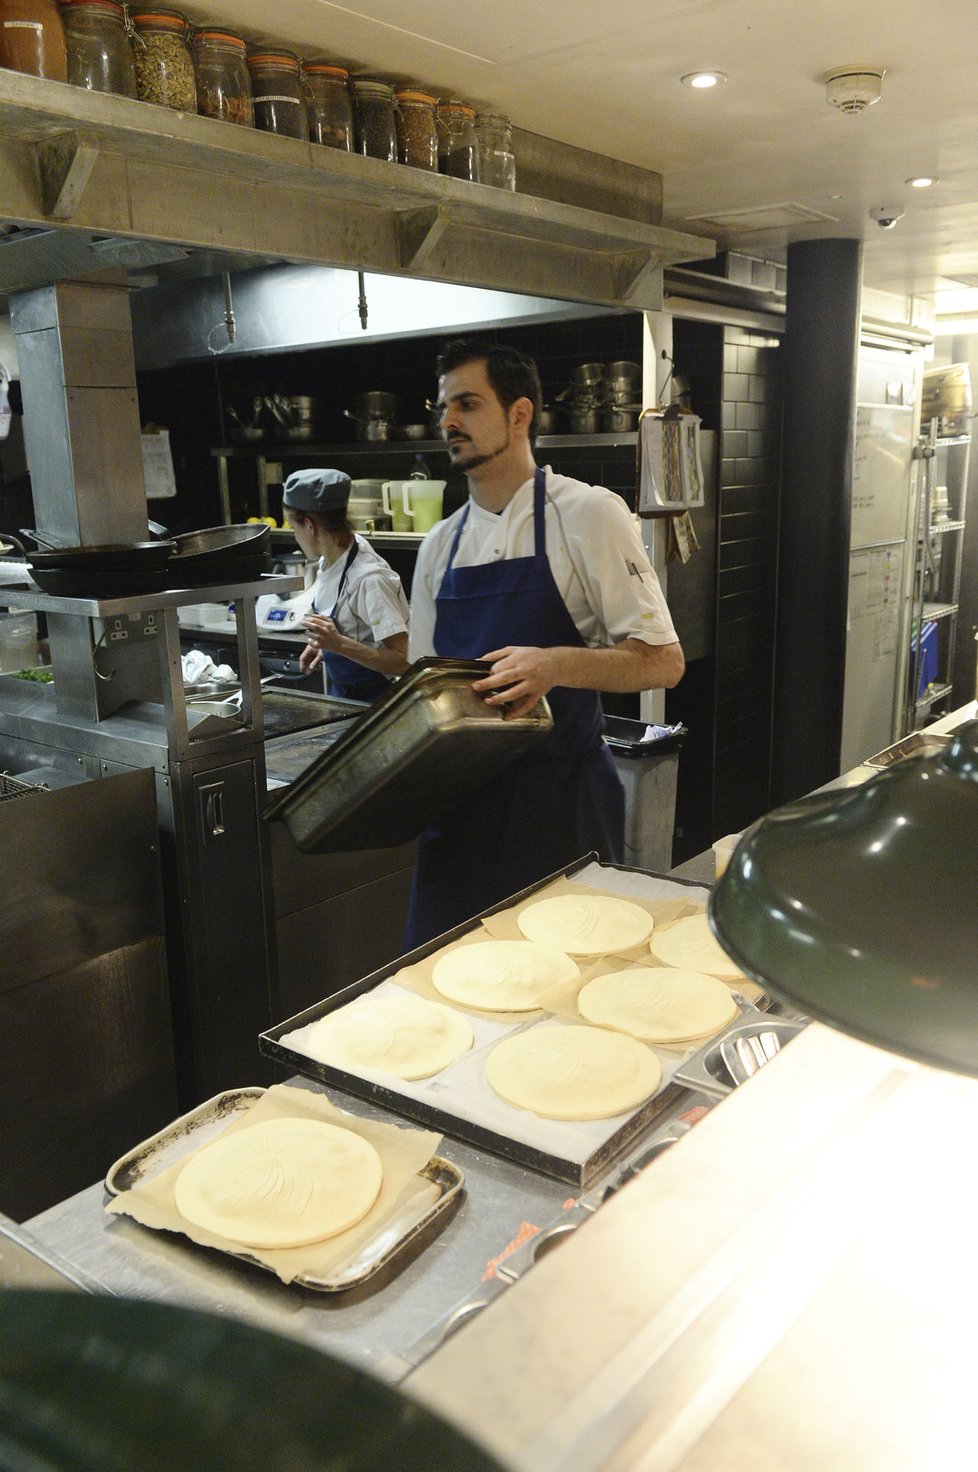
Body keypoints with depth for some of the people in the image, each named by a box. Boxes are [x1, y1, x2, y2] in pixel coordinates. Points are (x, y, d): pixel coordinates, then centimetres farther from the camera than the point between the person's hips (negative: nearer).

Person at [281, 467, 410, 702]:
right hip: (341, 693, 8)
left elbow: (404, 661, -27)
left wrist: (340, 644, -35)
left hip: (370, 701, -8)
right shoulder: (329, 560, -1)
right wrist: (324, 646, 3)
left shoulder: (368, 579, -26)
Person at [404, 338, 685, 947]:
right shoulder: (439, 546, 10)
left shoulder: (587, 513, -7)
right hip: (461, 800, 5)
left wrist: (557, 664, -27)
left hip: (562, 803, -5)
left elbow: (663, 662, -11)